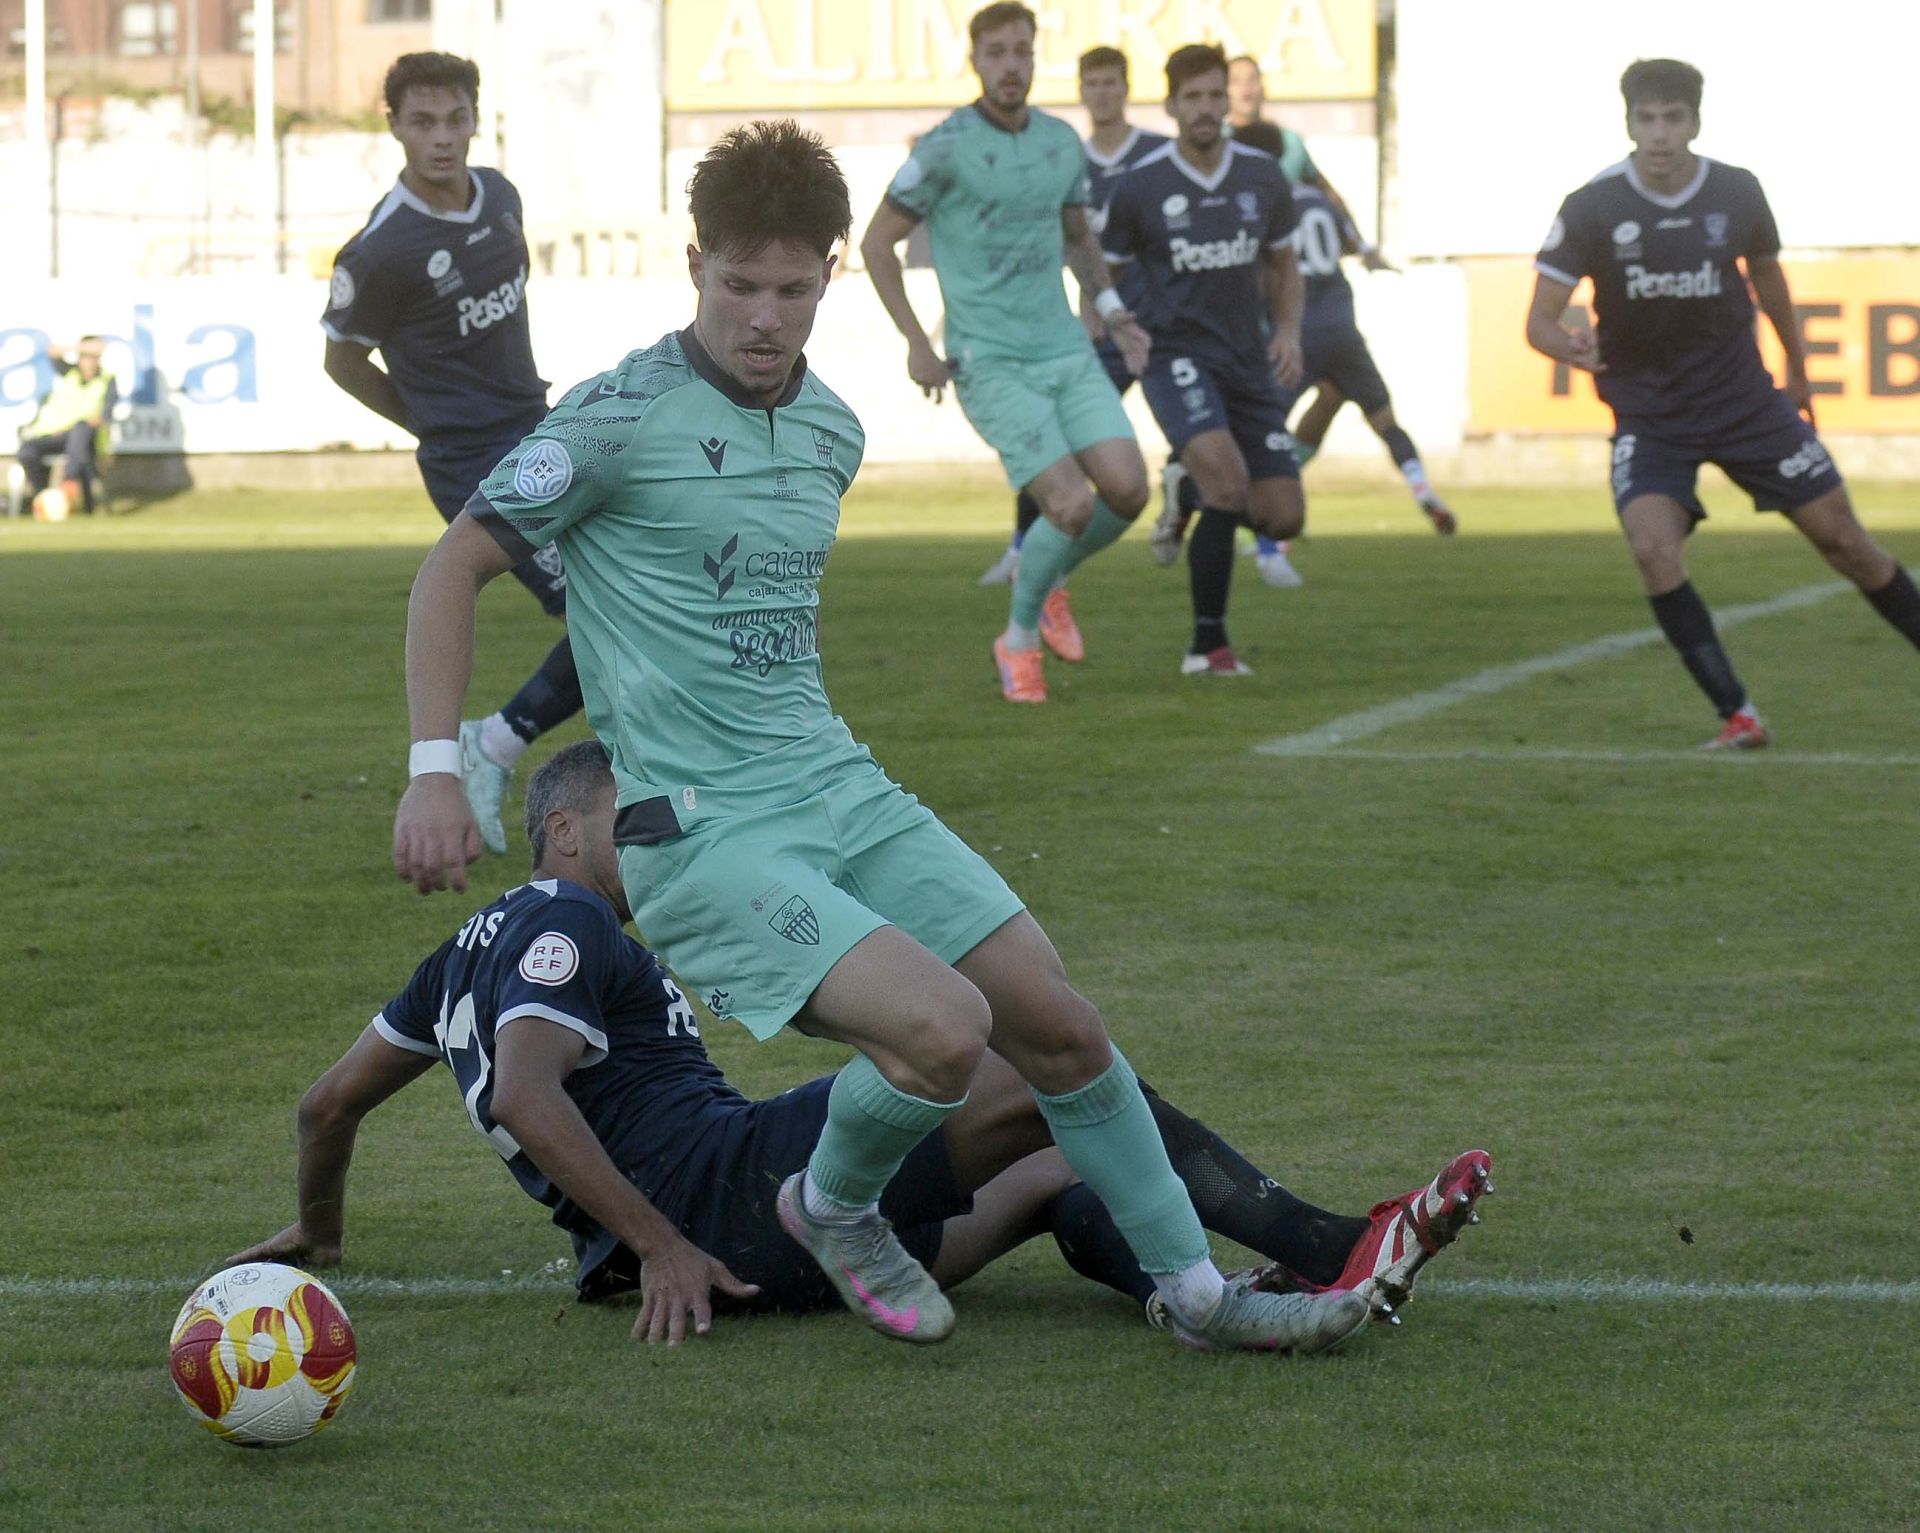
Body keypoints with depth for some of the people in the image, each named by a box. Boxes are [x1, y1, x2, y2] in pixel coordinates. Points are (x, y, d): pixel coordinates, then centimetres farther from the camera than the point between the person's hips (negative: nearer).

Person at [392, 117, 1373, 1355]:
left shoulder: (833, 431, 11)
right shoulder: (624, 417, -11)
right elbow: (459, 566, -7)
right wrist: (436, 772, -15)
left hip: (841, 789, 7)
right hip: (703, 833, -7)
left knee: (1059, 1023, 2)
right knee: (944, 1028, -24)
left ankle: (1198, 1289, 18)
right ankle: (834, 1209, 7)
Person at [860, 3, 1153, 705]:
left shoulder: (1061, 141, 7)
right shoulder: (946, 147, -11)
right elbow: (877, 242, -3)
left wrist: (1111, 309, 10)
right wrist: (916, 345, -8)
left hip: (1065, 351, 6)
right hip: (990, 363, -6)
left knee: (1128, 490, -10)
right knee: (1073, 506, -16)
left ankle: (1047, 579, 21)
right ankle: (1019, 640, 9)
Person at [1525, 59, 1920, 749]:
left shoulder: (1737, 194, -8)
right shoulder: (1591, 209, -16)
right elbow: (1540, 318, -15)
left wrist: (1797, 368, 23)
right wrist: (1568, 346, -39)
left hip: (1746, 403, 2)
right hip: (1648, 417, -2)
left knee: (1841, 535, 2)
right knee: (1653, 548, -24)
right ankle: (1738, 716, -15)